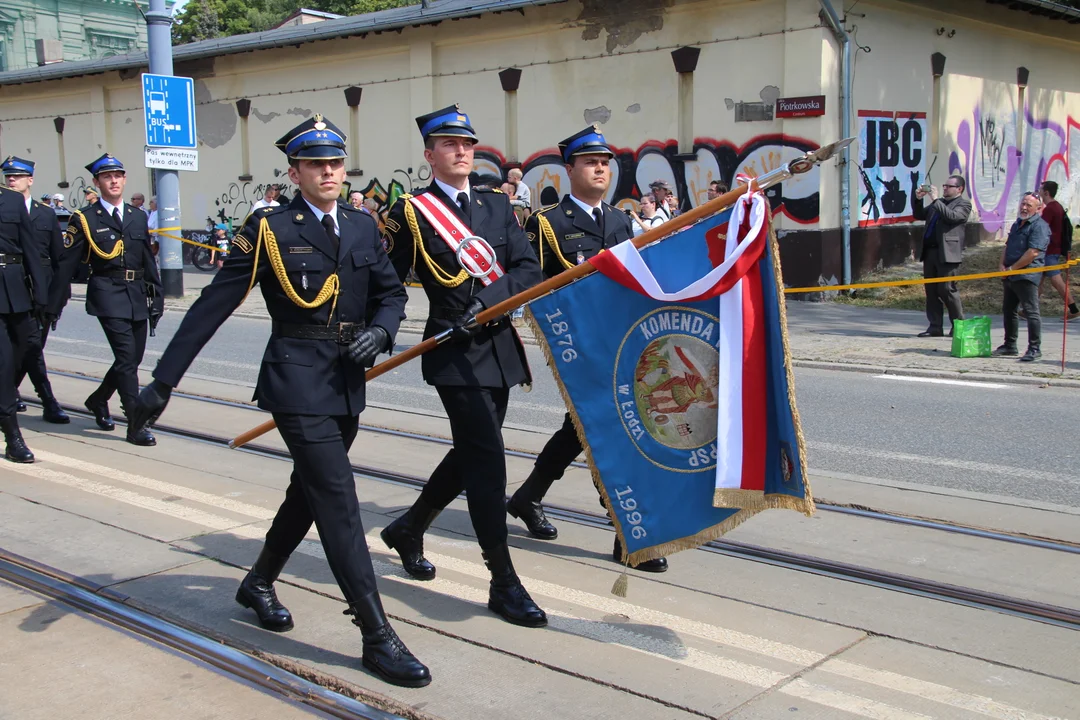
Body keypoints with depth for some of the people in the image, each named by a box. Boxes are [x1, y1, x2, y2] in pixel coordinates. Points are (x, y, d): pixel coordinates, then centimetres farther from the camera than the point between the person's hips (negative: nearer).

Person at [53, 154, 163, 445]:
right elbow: (66, 264, -1)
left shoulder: (138, 216, 13)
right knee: (127, 356, -13)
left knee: (134, 357, 11)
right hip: (107, 294, -6)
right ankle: (135, 426, -10)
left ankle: (98, 400, 36)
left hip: (137, 295, 6)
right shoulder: (84, 218, -1)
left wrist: (156, 297, 14)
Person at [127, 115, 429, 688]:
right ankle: (377, 636, -7)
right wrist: (163, 381, -9)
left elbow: (391, 292, 16)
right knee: (338, 499, -11)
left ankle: (259, 584, 43)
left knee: (309, 490, 19)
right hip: (296, 380, -6)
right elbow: (213, 306, -7)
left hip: (347, 384, 7)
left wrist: (379, 330, -8)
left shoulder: (362, 227, 9)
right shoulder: (269, 228, -6)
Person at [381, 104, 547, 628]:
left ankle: (408, 530, 39)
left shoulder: (497, 204, 11)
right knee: (487, 460, -8)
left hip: (500, 347, 6)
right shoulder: (411, 212, -3)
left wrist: (488, 299, -15)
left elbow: (529, 270, 1)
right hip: (455, 353, -6)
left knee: (471, 454, 17)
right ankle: (503, 582, 1)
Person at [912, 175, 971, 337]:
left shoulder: (963, 204, 1)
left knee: (947, 290, -7)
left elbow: (951, 216, -17)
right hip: (930, 251, 7)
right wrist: (918, 199, 8)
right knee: (931, 290, 6)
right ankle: (935, 327, 11)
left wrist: (935, 200, -14)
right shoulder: (938, 202, 21)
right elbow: (918, 215, 23)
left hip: (947, 254, -7)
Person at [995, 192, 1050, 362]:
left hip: (1027, 275, -9)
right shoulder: (1017, 224, 18)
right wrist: (1003, 266, 2)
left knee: (1031, 311, -8)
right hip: (1010, 276, 9)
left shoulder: (1039, 226, -11)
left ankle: (1035, 348, -4)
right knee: (1008, 310, 14)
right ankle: (1010, 345, 24)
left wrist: (1012, 268, -14)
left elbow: (1033, 253, -20)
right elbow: (1007, 247, 20)